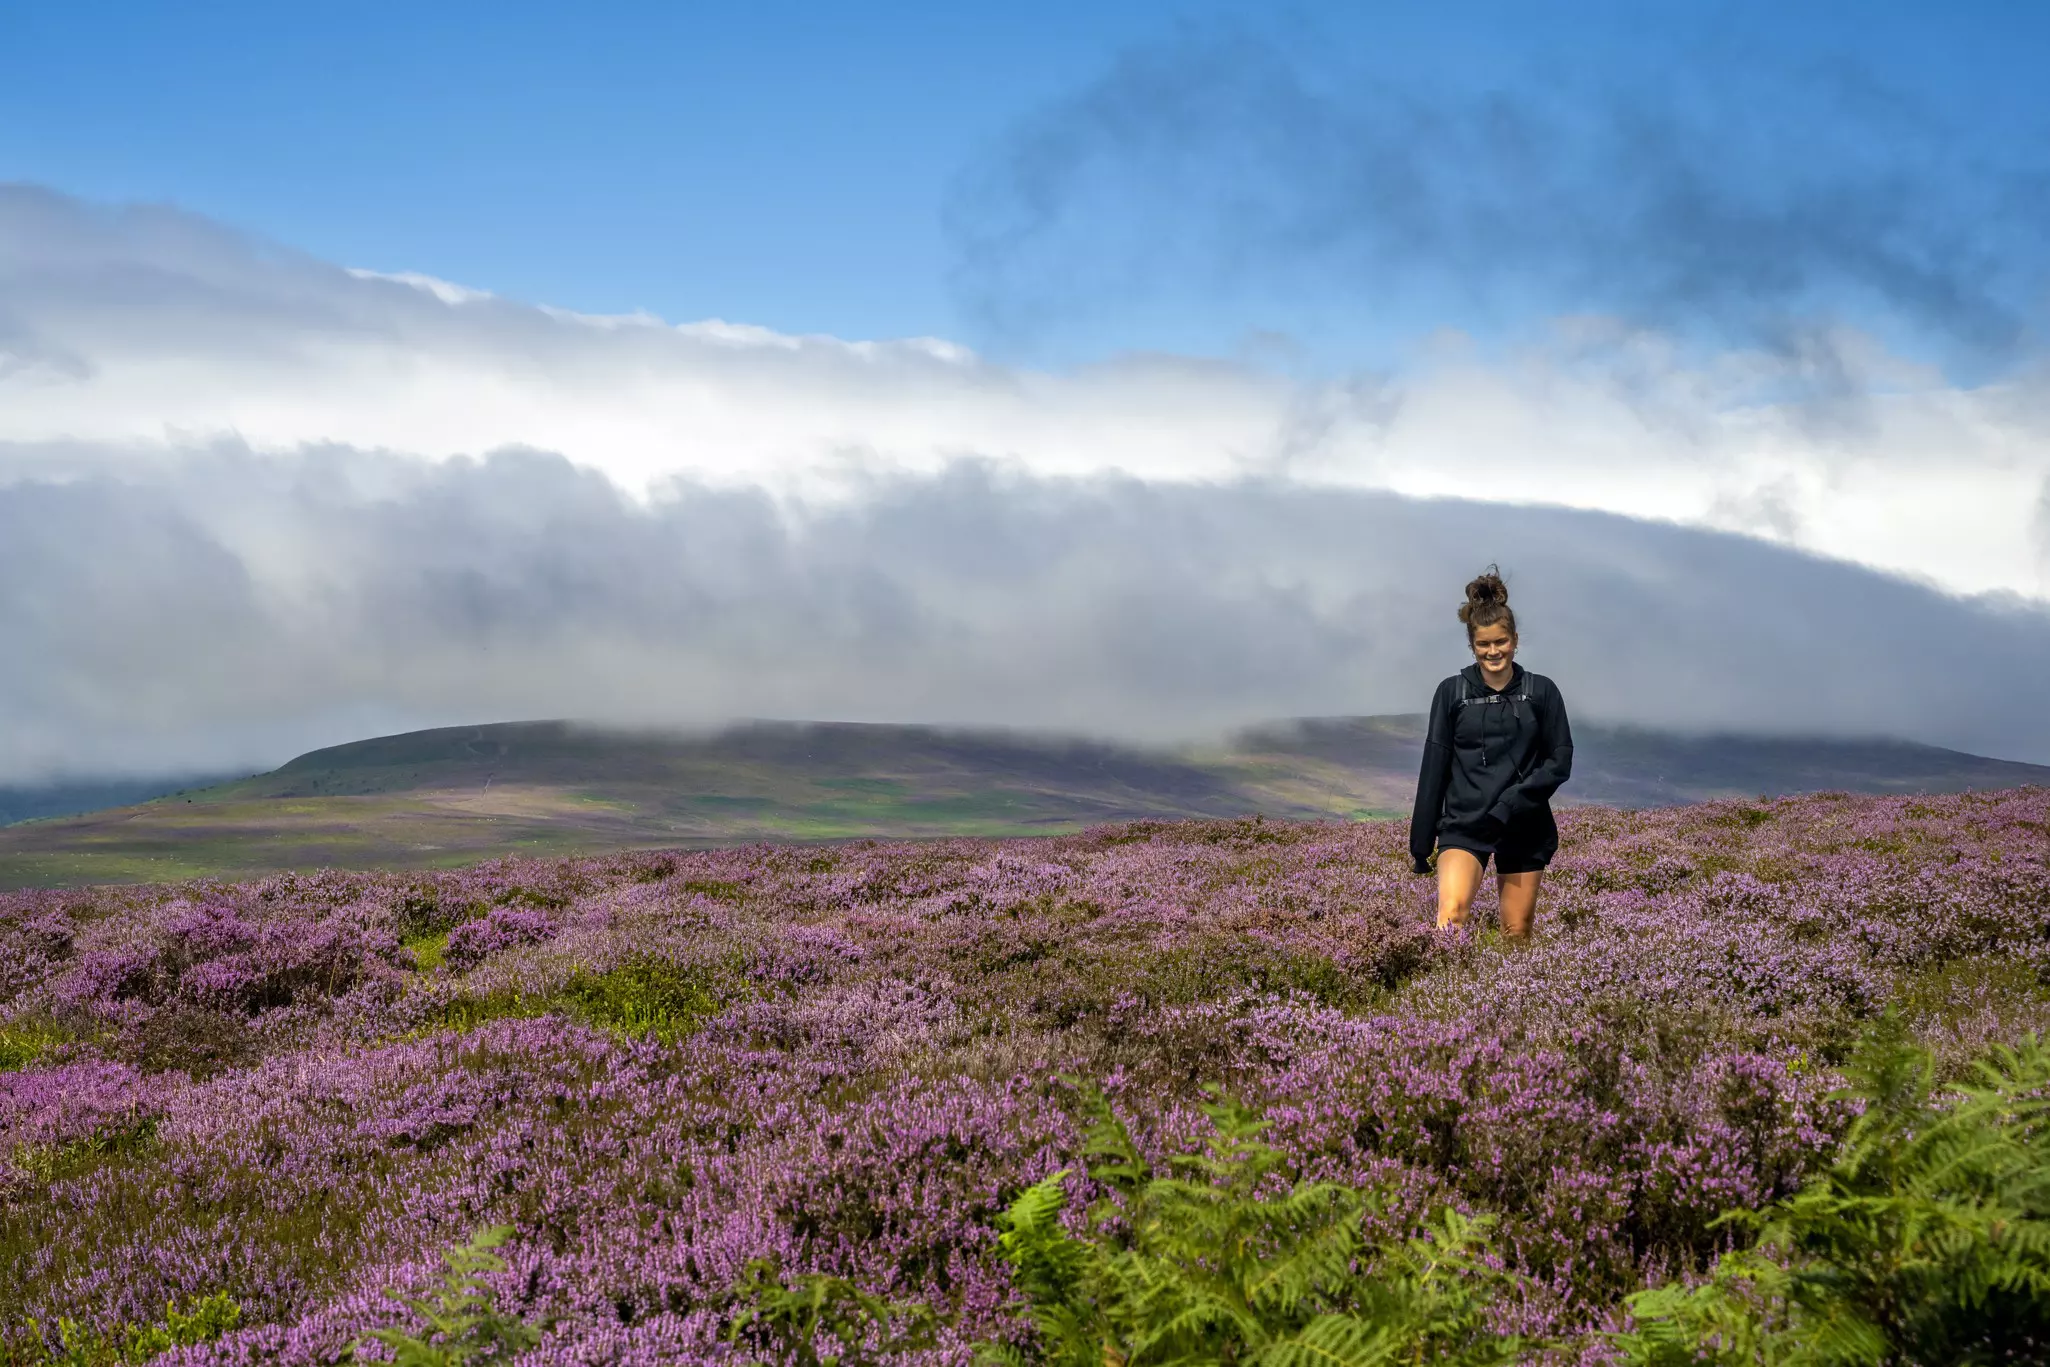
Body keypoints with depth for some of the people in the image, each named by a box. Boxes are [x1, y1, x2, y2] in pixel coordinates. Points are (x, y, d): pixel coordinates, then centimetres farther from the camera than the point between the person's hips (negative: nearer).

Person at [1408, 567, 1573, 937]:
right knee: (1452, 913, -25)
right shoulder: (1451, 692, 2)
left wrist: (1512, 802, -15)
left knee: (1517, 932, 7)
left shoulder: (1541, 691, 2)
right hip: (1464, 823, -1)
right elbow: (1434, 768, 4)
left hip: (1525, 828, 1)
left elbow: (1561, 761, 0)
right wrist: (1420, 842, 3)